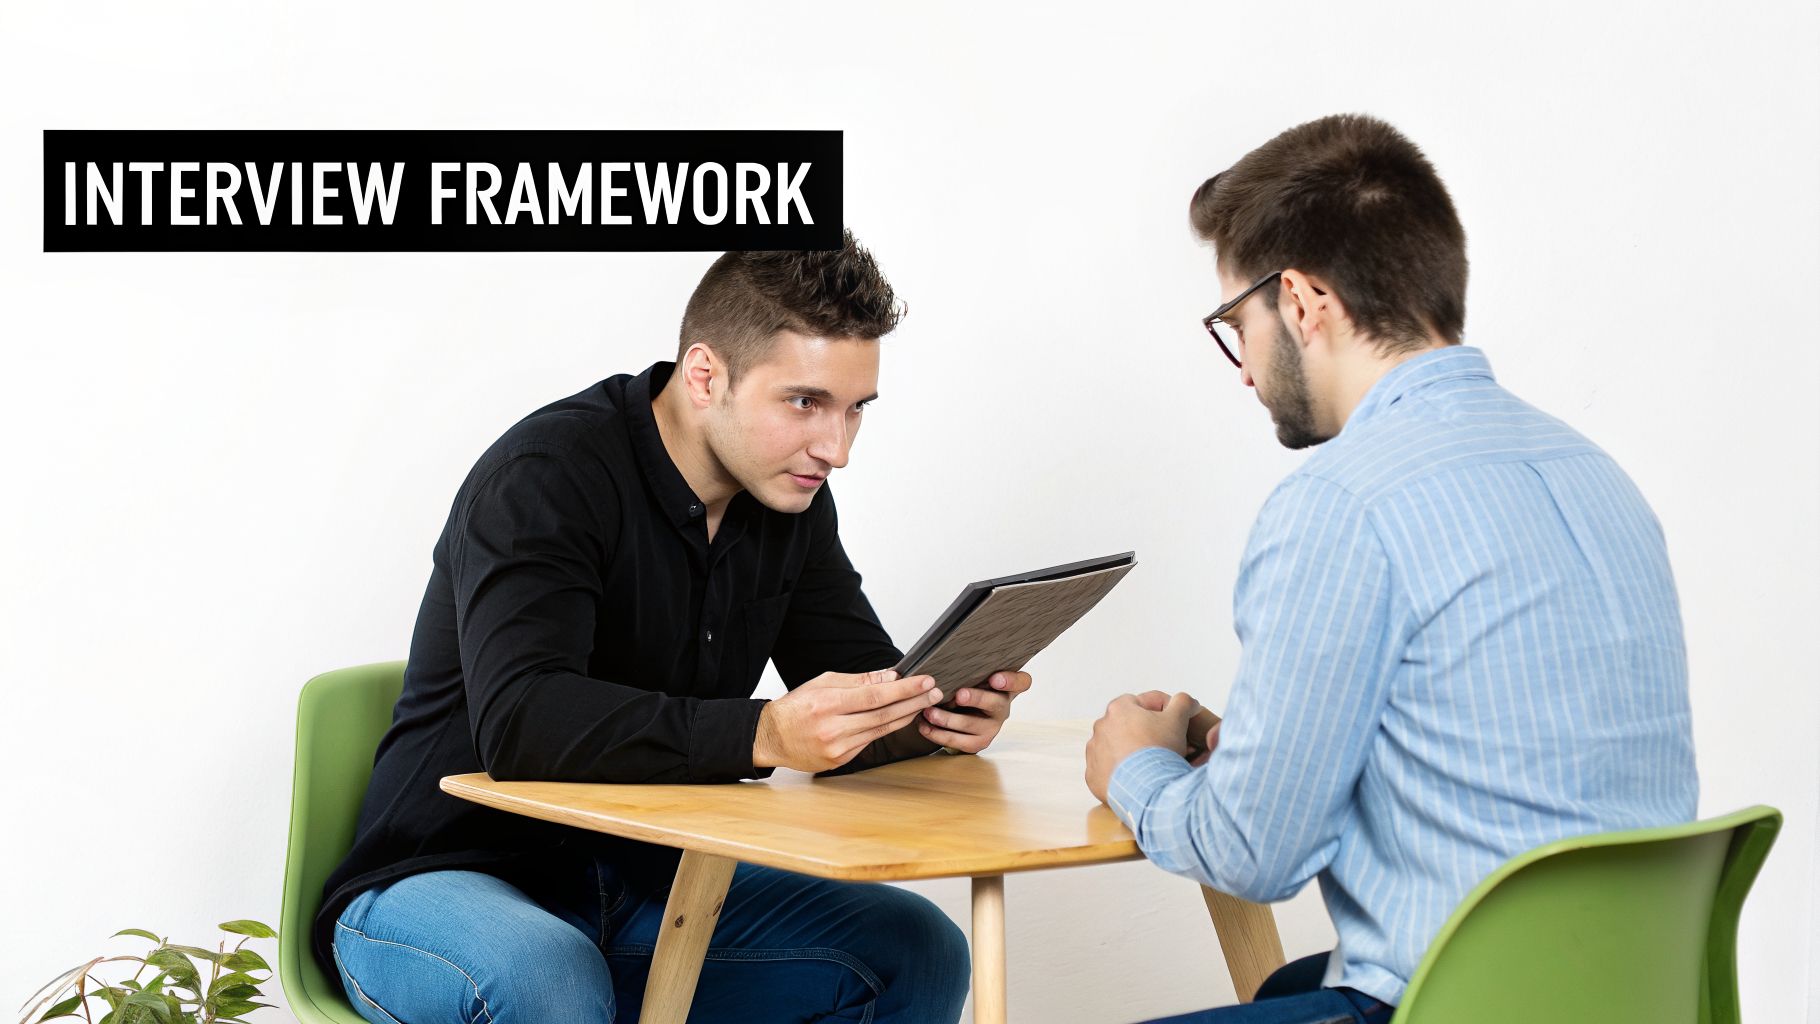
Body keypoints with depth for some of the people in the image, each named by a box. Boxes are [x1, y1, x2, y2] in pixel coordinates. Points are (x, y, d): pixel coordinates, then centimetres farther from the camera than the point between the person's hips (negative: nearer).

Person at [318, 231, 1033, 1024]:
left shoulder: (787, 496, 3)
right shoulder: (547, 477, -21)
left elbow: (859, 682, 6)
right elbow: (518, 721, -35)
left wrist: (933, 712, -20)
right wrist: (764, 734, -46)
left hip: (645, 888, 7)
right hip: (444, 888, -7)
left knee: (915, 951, -10)